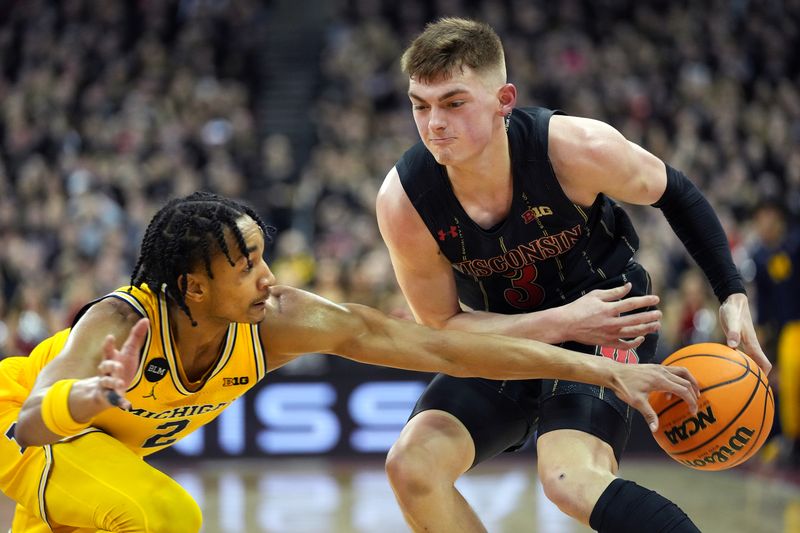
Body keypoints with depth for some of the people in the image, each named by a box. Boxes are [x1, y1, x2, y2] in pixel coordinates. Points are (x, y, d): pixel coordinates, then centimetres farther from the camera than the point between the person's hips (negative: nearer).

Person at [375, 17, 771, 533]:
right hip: (503, 337, 3)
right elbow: (442, 326, -11)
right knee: (412, 467, -16)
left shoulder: (577, 148, -28)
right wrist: (562, 323, -23)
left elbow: (676, 193, -5)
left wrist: (733, 297, -7)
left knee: (572, 481, -29)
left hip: (608, 318, -3)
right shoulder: (403, 201, -24)